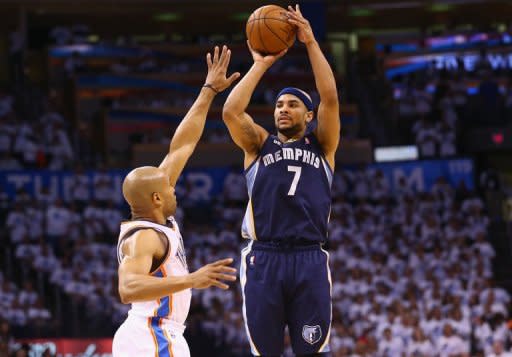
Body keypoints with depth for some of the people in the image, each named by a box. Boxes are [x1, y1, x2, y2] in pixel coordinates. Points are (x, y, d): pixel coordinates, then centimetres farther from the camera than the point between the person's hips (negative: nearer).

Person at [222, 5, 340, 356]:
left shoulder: (321, 146, 14)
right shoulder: (259, 144, 15)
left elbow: (330, 98, -1)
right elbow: (231, 111, -2)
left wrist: (311, 42, -3)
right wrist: (261, 65, 3)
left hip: (309, 260, -1)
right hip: (263, 259, 1)